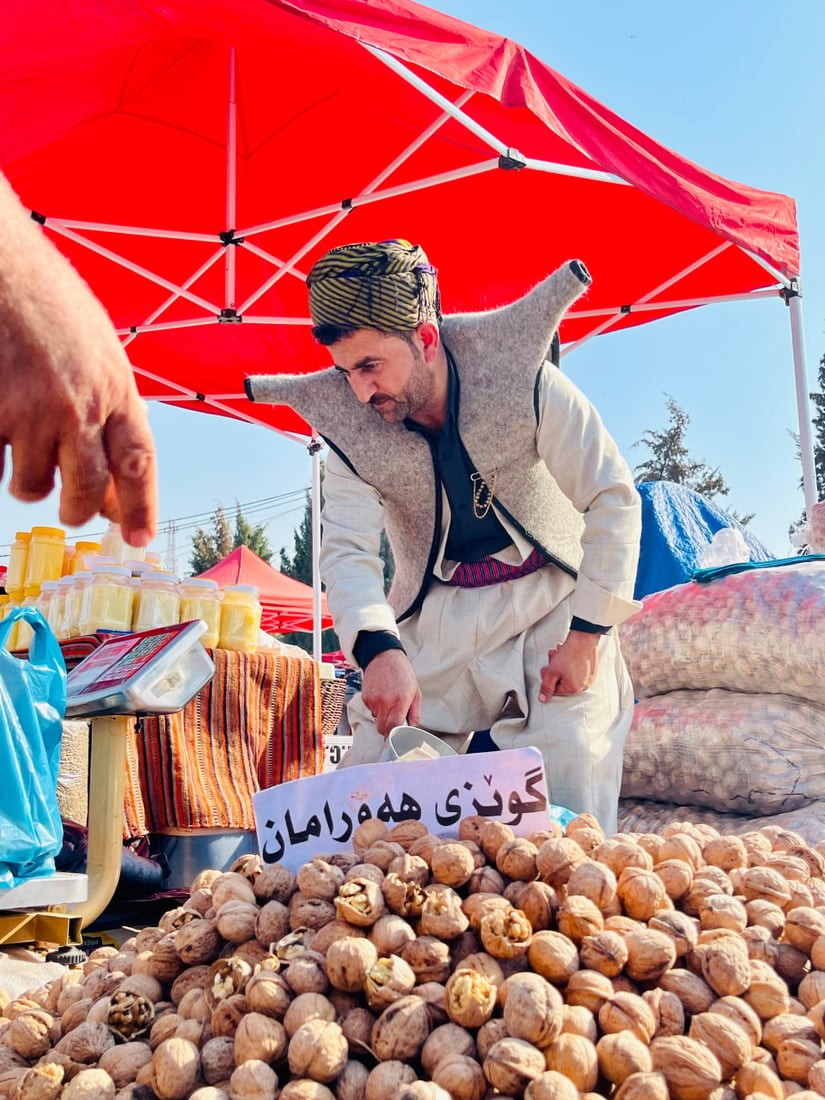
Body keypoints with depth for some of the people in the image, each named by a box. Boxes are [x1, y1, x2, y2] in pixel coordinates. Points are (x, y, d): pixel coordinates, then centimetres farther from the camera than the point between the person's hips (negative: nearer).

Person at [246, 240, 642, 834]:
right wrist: (378, 650, -38)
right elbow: (347, 551, -17)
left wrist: (588, 633, -18)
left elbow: (613, 498, -14)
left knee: (571, 780, -17)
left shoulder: (521, 376, -19)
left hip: (551, 600, -2)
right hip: (436, 620, 2)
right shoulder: (349, 428, -12)